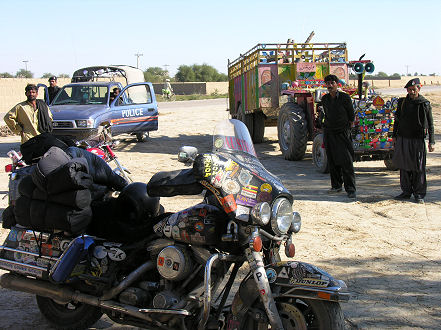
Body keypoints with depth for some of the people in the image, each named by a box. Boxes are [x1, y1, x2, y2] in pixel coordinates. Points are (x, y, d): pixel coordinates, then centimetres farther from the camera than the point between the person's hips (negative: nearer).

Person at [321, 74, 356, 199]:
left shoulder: (345, 98, -5)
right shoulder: (324, 99, 8)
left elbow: (351, 116, 4)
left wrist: (346, 127, 7)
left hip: (342, 133, -4)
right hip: (329, 132, 5)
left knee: (346, 162, -8)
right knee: (332, 161, 8)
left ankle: (350, 189, -6)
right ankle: (336, 185, 19)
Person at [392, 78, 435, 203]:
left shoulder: (425, 104, -1)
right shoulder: (402, 102, 7)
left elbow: (430, 125, 0)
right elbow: (397, 120, 17)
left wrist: (431, 142, -4)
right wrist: (394, 135, 14)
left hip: (417, 140, -3)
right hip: (402, 138, 3)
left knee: (418, 168, 0)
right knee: (404, 166, 8)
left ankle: (419, 194, 9)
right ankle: (406, 191, 18)